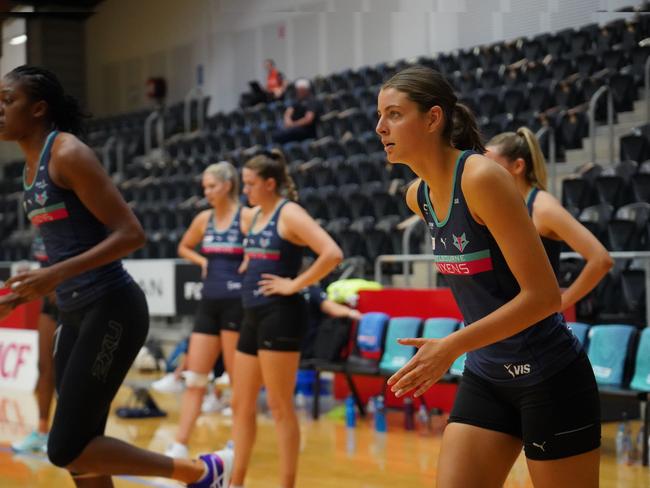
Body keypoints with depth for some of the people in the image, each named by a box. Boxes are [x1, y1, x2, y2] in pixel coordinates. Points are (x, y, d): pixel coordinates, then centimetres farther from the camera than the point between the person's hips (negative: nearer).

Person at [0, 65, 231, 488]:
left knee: (67, 449, -10)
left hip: (110, 309, -9)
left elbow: (131, 234, -18)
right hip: (77, 313, 9)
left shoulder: (68, 154, -12)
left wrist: (55, 275, -25)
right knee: (77, 453, 8)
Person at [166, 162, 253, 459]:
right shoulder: (204, 219, 10)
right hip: (209, 303, 6)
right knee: (194, 377, 3)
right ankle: (180, 445, 3)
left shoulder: (246, 217, -7)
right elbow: (183, 248, 26)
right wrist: (202, 261, 9)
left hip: (236, 303, -6)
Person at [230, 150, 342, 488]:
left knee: (280, 408, -4)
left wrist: (294, 284, -17)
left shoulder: (289, 213, -10)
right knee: (241, 404, 12)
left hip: (279, 315, -9)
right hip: (253, 315, 9)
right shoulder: (255, 216, 14)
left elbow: (332, 254, -22)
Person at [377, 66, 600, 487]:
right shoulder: (419, 195, 5)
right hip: (486, 377, 7)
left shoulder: (482, 177, -19)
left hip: (550, 380, -7)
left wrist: (452, 347, -24)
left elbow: (543, 296, -22)